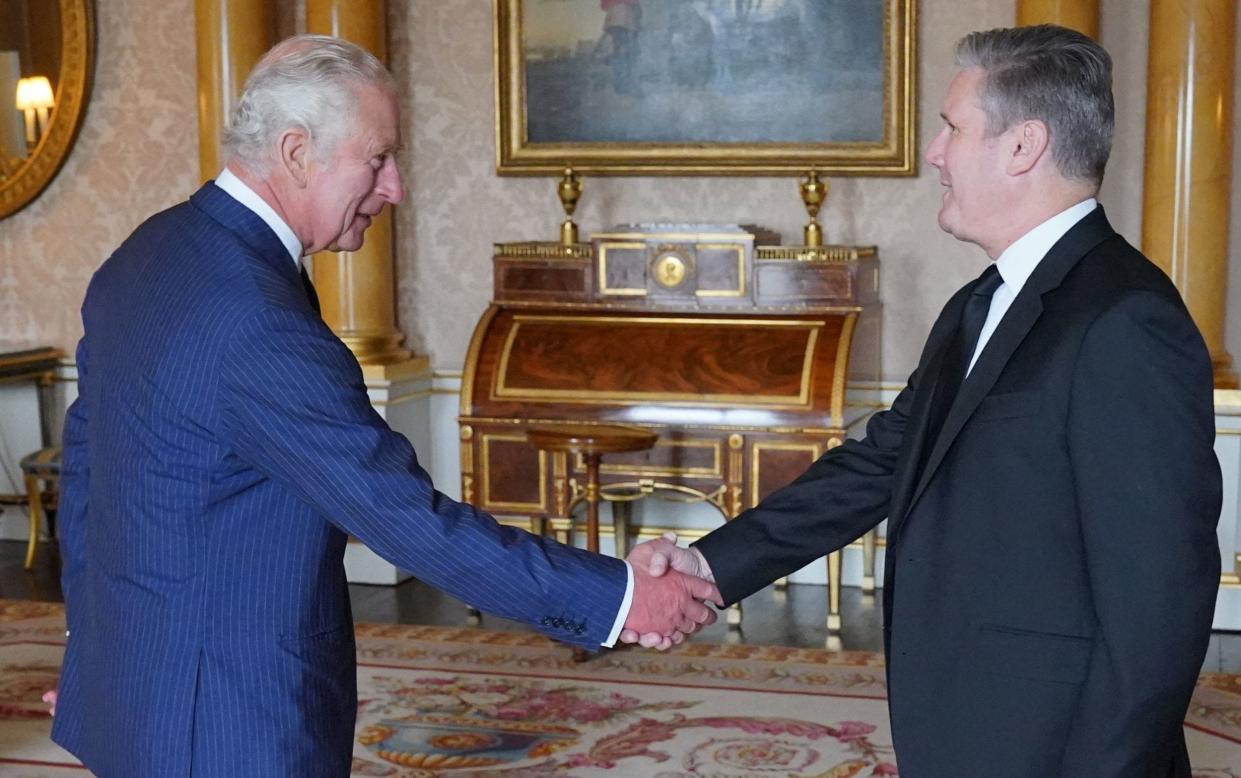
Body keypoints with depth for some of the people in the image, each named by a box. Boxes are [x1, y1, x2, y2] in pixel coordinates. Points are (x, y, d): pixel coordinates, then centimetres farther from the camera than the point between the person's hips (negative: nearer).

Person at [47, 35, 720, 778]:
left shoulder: (147, 255, 3)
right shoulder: (259, 326, -27)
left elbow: (86, 453, 12)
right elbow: (407, 517, -26)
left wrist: (94, 635, 22)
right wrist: (616, 596, -20)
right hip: (226, 717, -9)